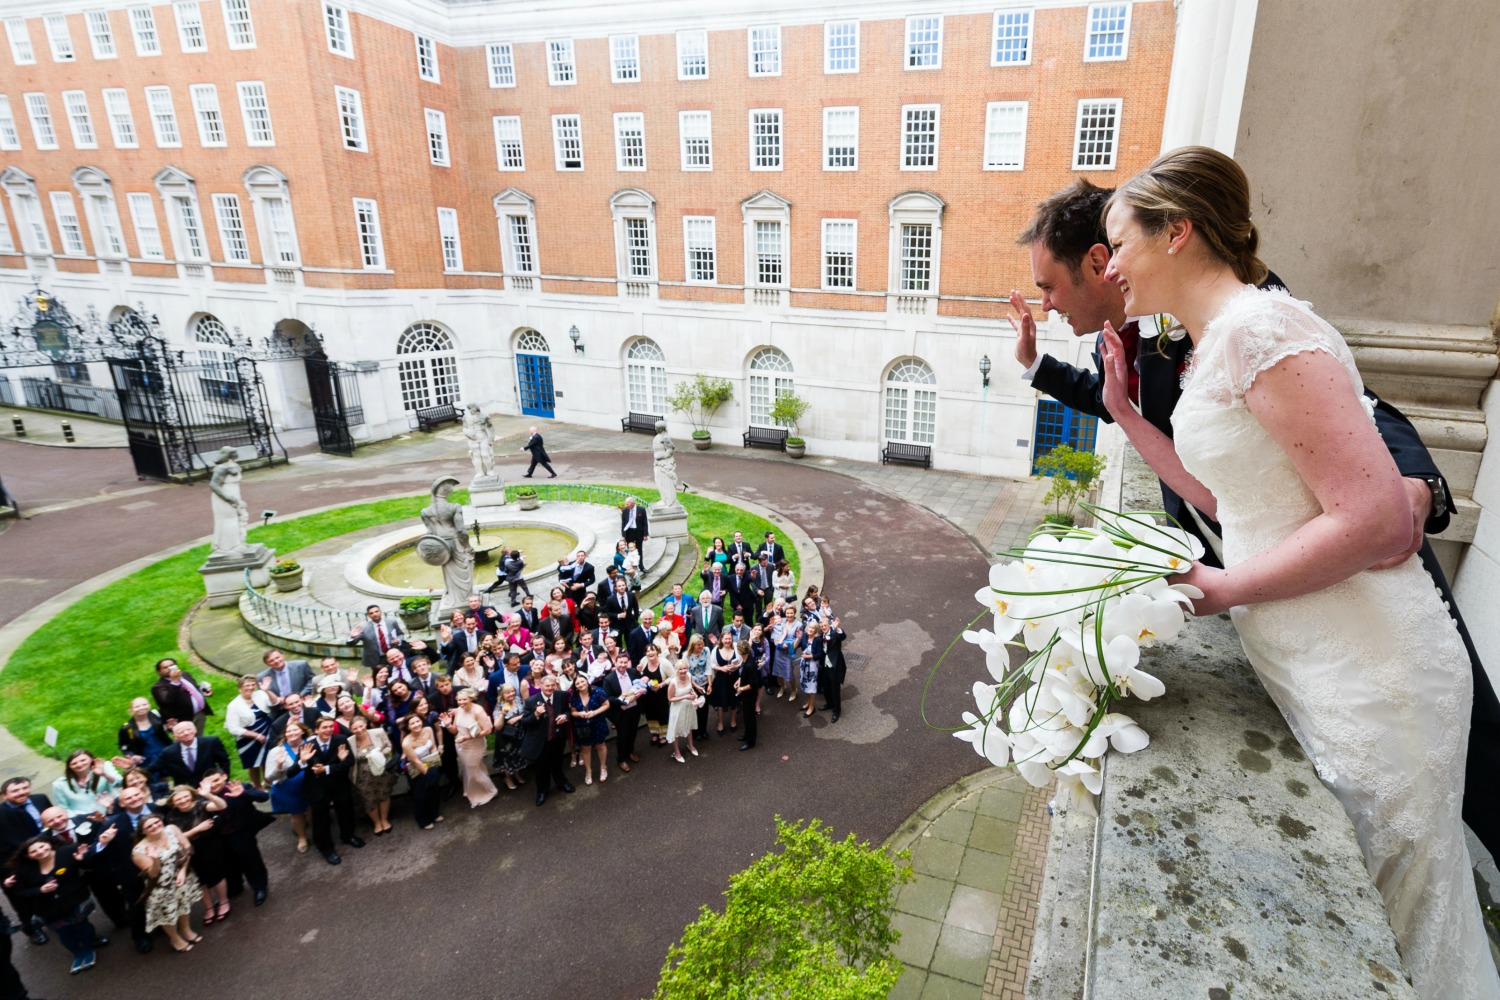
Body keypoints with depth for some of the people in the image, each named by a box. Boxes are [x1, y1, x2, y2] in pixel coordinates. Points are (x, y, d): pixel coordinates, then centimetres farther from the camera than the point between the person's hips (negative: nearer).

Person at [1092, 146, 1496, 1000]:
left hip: (1366, 675, -9)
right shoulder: (1217, 343, 10)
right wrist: (1127, 413, 10)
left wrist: (1221, 591, -16)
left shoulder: (1259, 328, -20)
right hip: (1306, 665, 9)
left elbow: (1379, 521, -24)